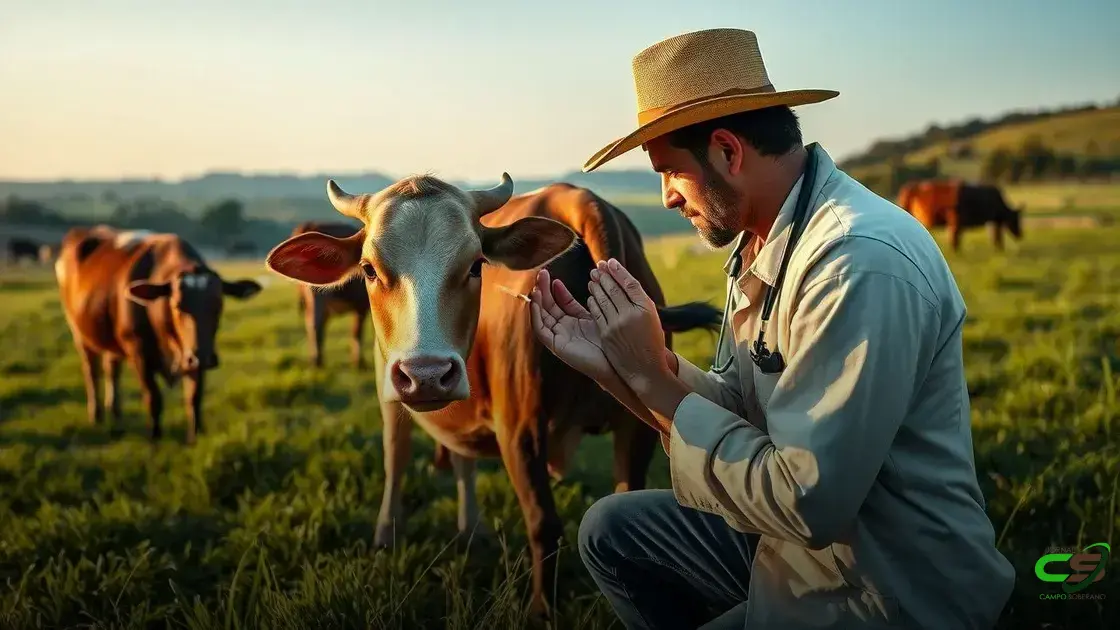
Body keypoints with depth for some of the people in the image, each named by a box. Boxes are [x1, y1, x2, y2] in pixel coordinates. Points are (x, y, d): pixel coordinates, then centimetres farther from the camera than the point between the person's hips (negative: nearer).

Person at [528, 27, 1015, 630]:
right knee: (610, 530, 13)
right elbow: (735, 407, 6)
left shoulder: (861, 262, -28)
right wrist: (614, 364, -9)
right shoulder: (759, 242, 1)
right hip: (795, 537, 8)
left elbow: (808, 503, -30)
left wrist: (652, 378, -22)